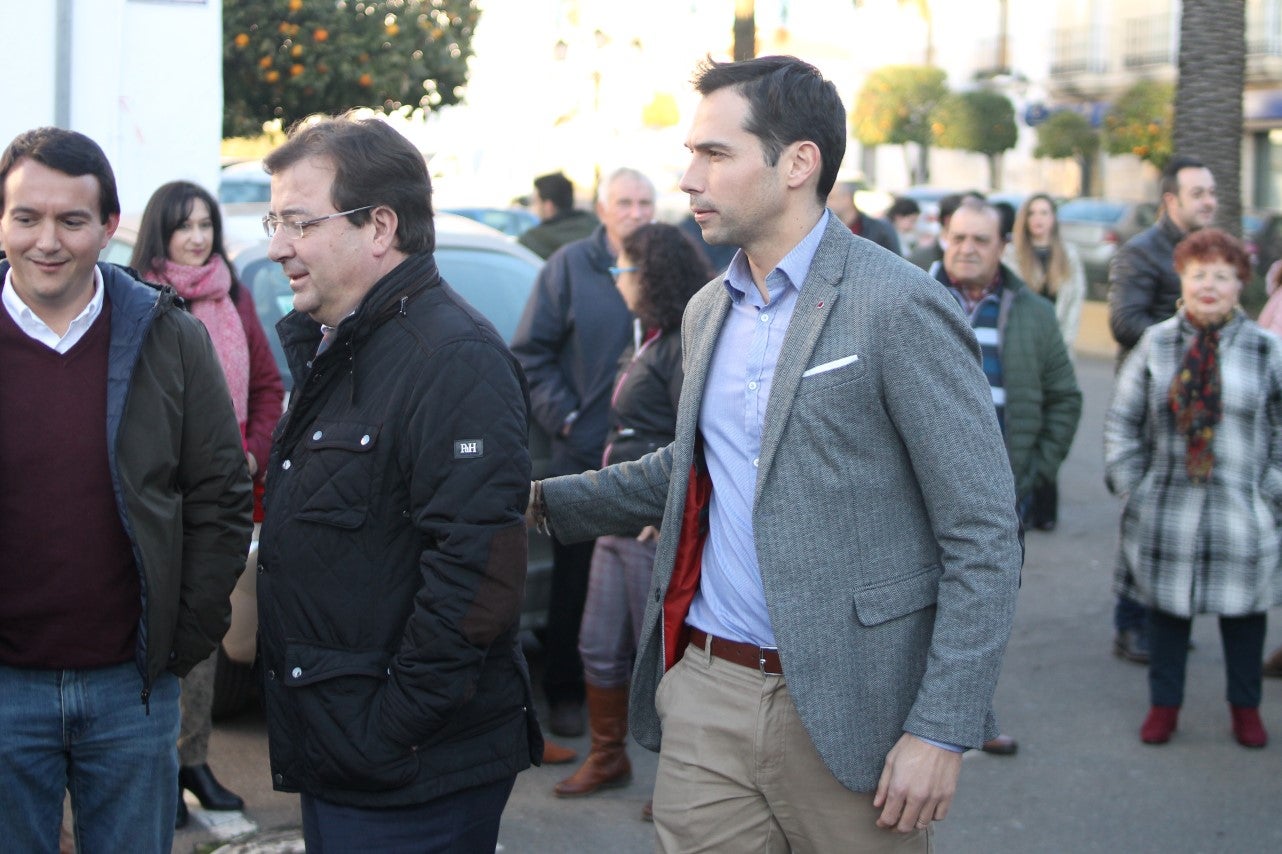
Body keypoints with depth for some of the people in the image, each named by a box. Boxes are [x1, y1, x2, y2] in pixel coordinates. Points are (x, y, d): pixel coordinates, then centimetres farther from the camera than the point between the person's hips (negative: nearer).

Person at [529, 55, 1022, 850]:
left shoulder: (903, 306, -12)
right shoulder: (707, 312, 12)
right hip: (704, 695, 6)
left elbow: (984, 536, -13)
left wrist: (942, 729, -17)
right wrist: (546, 501, 12)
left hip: (845, 710, -6)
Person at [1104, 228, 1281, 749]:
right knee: (1166, 605, 9)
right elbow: (1122, 419, 5)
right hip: (1167, 507, 0)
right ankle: (1165, 703, 25)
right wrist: (1128, 484, -1)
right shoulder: (1156, 344, 1)